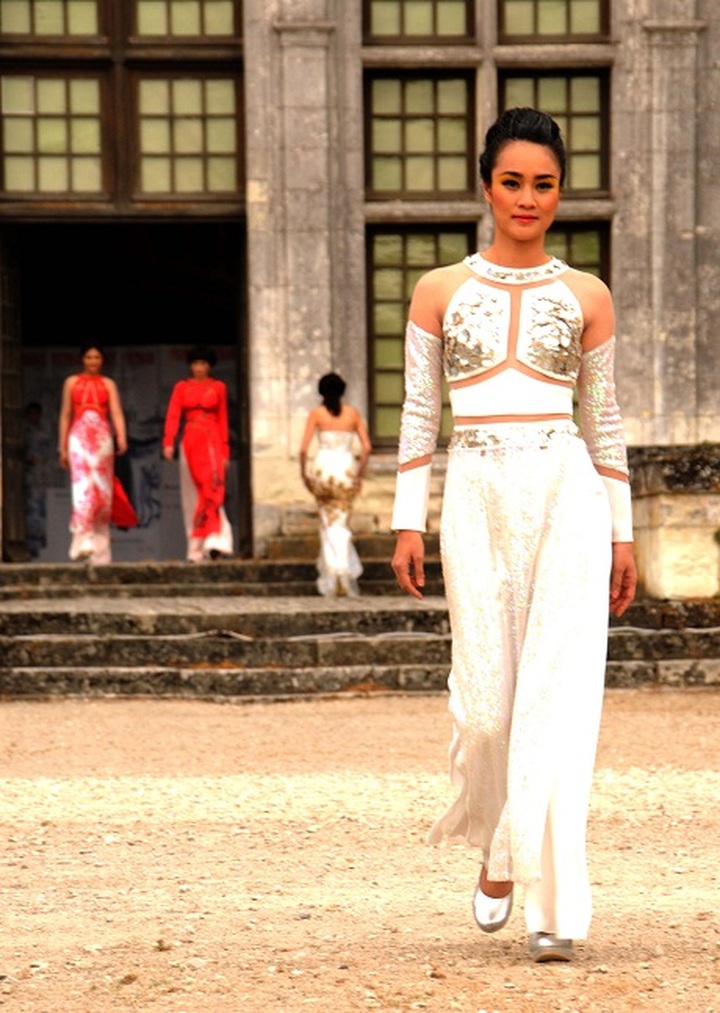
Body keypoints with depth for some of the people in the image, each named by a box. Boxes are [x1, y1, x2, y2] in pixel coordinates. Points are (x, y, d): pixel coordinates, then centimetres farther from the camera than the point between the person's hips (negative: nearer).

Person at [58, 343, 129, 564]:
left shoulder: (108, 384, 13)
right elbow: (65, 416, 12)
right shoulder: (72, 382, 12)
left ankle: (100, 549, 5)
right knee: (83, 488, -19)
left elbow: (117, 413, 2)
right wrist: (63, 447, 8)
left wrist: (121, 438, -16)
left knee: (103, 491, 0)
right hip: (79, 438, -2)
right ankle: (82, 541, -27)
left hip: (102, 438, 2)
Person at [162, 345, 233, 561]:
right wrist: (168, 443, -16)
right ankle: (196, 548, 6)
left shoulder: (218, 387, 9)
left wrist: (225, 451, 6)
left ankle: (213, 542, -23)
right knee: (193, 493, 3)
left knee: (212, 488, -16)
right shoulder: (181, 387, 8)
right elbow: (173, 416, -2)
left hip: (212, 441, -1)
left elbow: (223, 420, 9)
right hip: (190, 442, 1)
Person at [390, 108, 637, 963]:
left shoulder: (585, 297, 8)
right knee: (484, 700, 1)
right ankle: (497, 845, 30)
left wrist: (622, 533, 9)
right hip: (477, 498, 1)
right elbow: (418, 413, 8)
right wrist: (407, 521, 1)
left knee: (560, 695, -9)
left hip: (566, 492, 0)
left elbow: (602, 419, 12)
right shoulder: (440, 290, 8)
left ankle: (552, 901, -8)